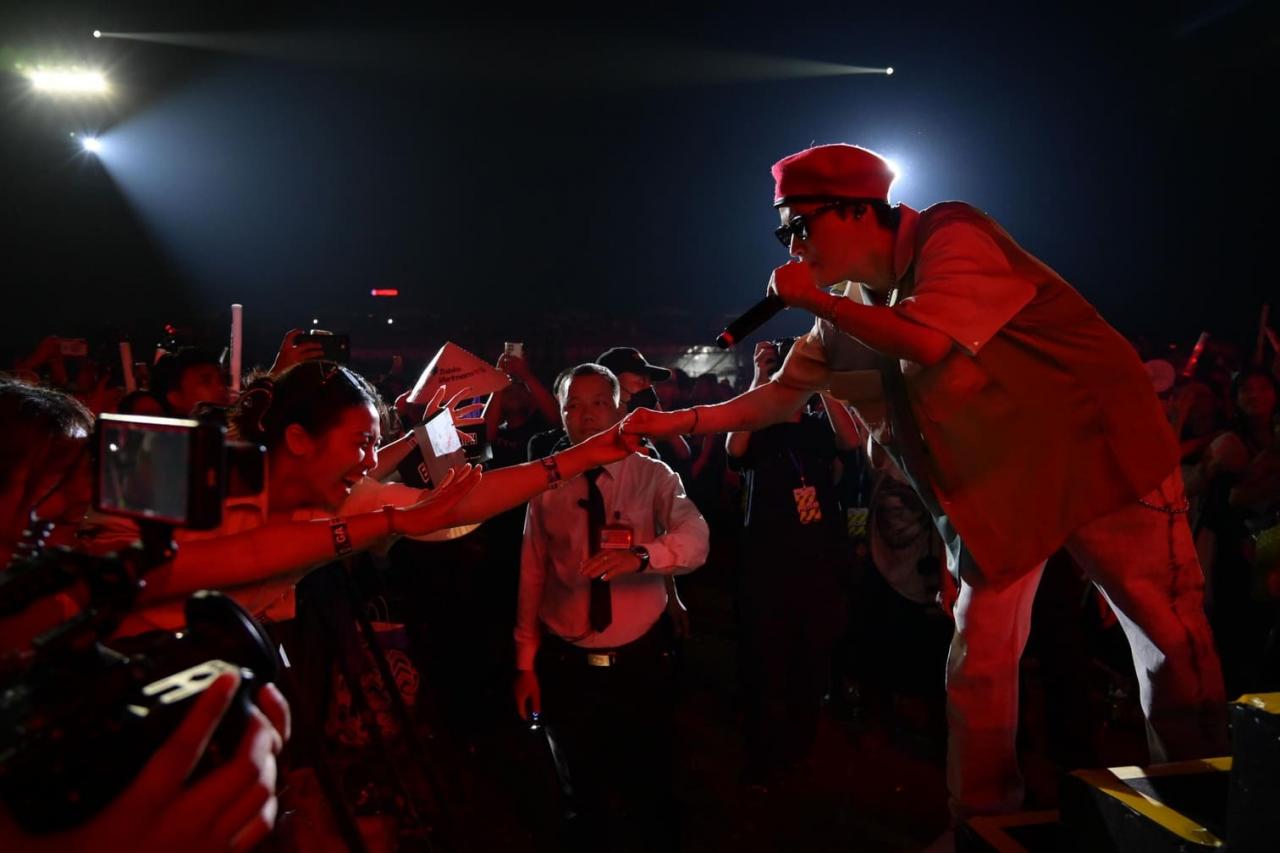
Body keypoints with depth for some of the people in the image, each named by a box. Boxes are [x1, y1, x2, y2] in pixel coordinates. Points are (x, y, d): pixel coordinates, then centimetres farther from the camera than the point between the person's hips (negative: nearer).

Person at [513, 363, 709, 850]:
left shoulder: (653, 477, -6)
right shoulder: (545, 486, -1)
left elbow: (693, 541, -22)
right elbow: (531, 575, 1)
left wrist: (640, 555, -42)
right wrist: (525, 662, 2)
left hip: (640, 664, -1)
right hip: (565, 667, 2)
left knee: (650, 791, 12)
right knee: (581, 796, 18)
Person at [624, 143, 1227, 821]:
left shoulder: (950, 236, -17)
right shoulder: (854, 308, 4)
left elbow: (928, 341, -33)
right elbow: (782, 394, 8)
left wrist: (814, 300, -21)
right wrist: (679, 422, -2)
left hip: (1094, 449, -6)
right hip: (997, 482, 7)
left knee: (1171, 641, -1)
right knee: (977, 664, 4)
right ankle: (981, 814, 18)